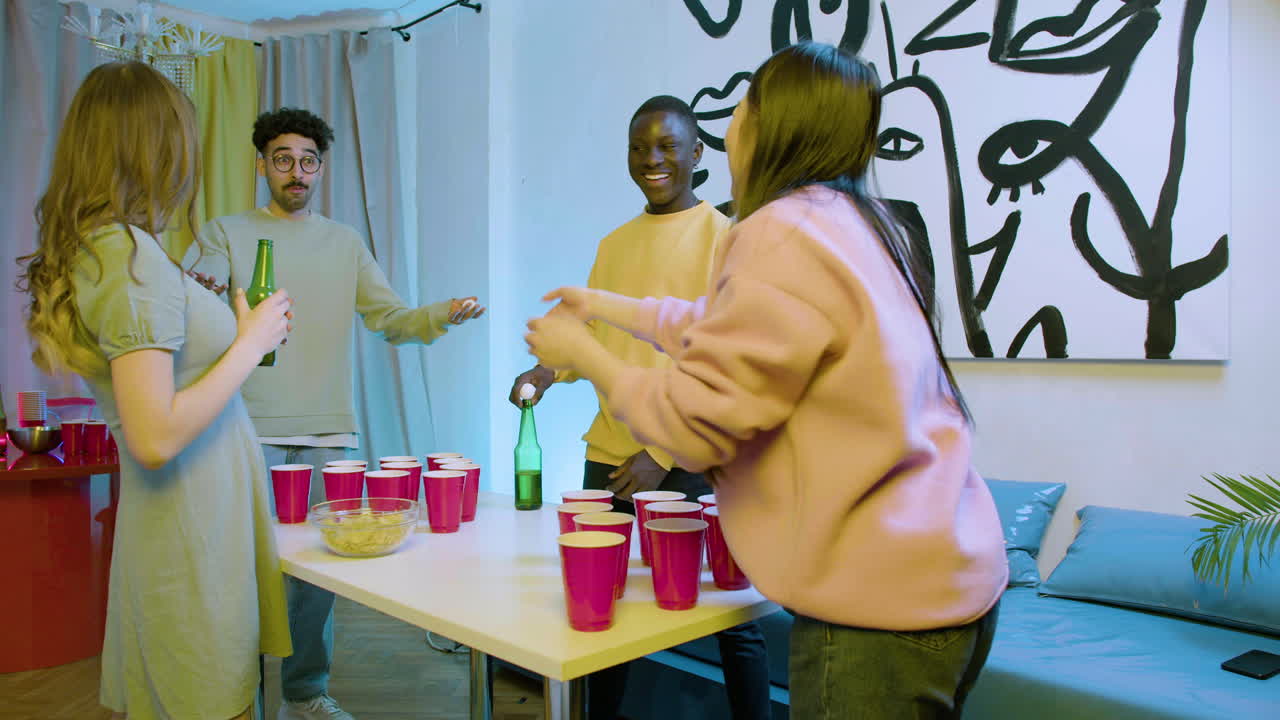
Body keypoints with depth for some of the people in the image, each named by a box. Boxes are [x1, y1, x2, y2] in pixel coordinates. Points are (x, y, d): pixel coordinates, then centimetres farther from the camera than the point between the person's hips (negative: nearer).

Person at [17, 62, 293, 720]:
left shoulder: (89, 249, 9)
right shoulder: (132, 257, -19)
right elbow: (154, 437, -24)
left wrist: (237, 336, 20)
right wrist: (251, 344, -15)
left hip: (166, 521, 9)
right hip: (193, 530, -9)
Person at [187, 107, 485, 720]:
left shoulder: (345, 243, 12)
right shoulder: (226, 234, 4)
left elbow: (392, 320, 6)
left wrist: (444, 315, -14)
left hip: (328, 433, 3)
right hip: (251, 432, -2)